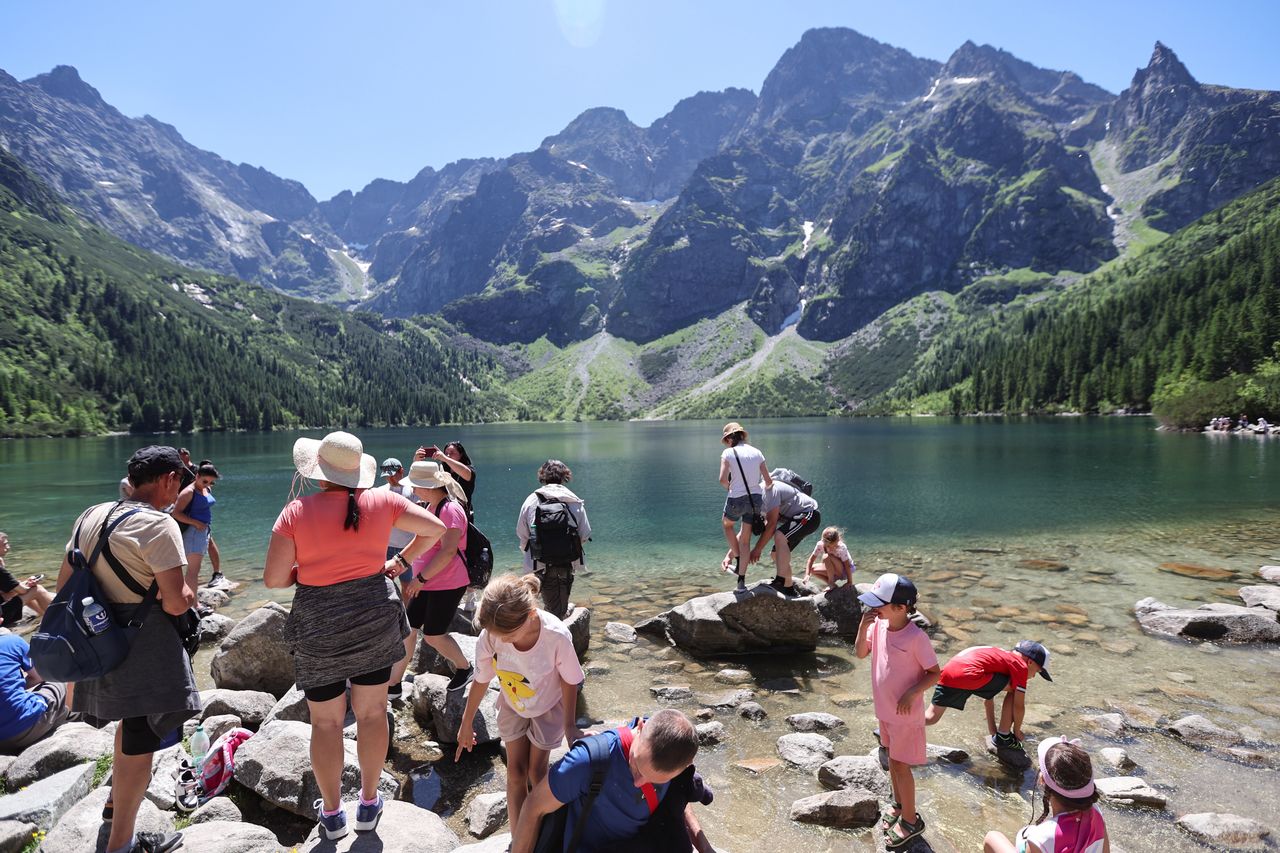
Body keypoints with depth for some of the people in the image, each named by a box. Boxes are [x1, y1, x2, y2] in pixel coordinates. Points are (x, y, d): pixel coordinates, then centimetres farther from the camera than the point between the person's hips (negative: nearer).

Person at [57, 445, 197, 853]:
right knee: (140, 741, 4)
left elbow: (65, 579, 12)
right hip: (143, 648, -9)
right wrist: (190, 595, -3)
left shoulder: (91, 515, 5)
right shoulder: (158, 525, -21)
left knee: (131, 719, 31)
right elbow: (176, 602, -24)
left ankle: (116, 798, 51)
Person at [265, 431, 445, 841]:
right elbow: (435, 528, -2)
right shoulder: (381, 501, -6)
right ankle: (369, 804, 29)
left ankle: (332, 814, 28)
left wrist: (304, 571, 7)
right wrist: (400, 561, 8)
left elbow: (274, 579, -12)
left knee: (326, 722, 13)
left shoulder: (297, 511, -12)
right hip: (374, 618, 2)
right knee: (372, 713, 15)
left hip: (319, 627, -1)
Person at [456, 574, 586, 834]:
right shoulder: (490, 636, -32)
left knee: (536, 771, 4)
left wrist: (570, 725, -10)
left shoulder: (556, 636, -40)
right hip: (512, 706, 2)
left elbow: (569, 681, -20)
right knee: (516, 771, 3)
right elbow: (481, 680, -13)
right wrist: (466, 724, 0)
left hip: (548, 706, -2)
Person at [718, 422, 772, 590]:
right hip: (756, 499, 4)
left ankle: (738, 561, 27)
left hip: (736, 499, -4)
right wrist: (762, 491, 28)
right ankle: (741, 580, 17)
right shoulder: (756, 452, 7)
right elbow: (769, 481, 7)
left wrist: (729, 487, 4)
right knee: (745, 539, 16)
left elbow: (722, 479, -17)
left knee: (727, 524, 30)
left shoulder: (728, 453, -6)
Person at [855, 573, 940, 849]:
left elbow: (935, 673, -17)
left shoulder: (916, 637, -26)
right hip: (884, 709, 6)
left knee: (899, 765, 5)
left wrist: (912, 693, -26)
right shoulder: (878, 626, -8)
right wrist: (863, 626, -17)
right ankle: (898, 804, 42)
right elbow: (860, 654, -4)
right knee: (892, 759, 22)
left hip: (906, 713, -6)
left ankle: (910, 820, 24)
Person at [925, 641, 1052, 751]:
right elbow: (1019, 706, 13)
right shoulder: (1021, 666, 13)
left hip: (946, 674, 8)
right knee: (1014, 689, 14)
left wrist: (992, 730, 48)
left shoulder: (1000, 655, 37)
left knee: (931, 718, 25)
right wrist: (1017, 731, 32)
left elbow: (988, 698, 43)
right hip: (969, 674, -8)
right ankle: (1003, 738, 20)